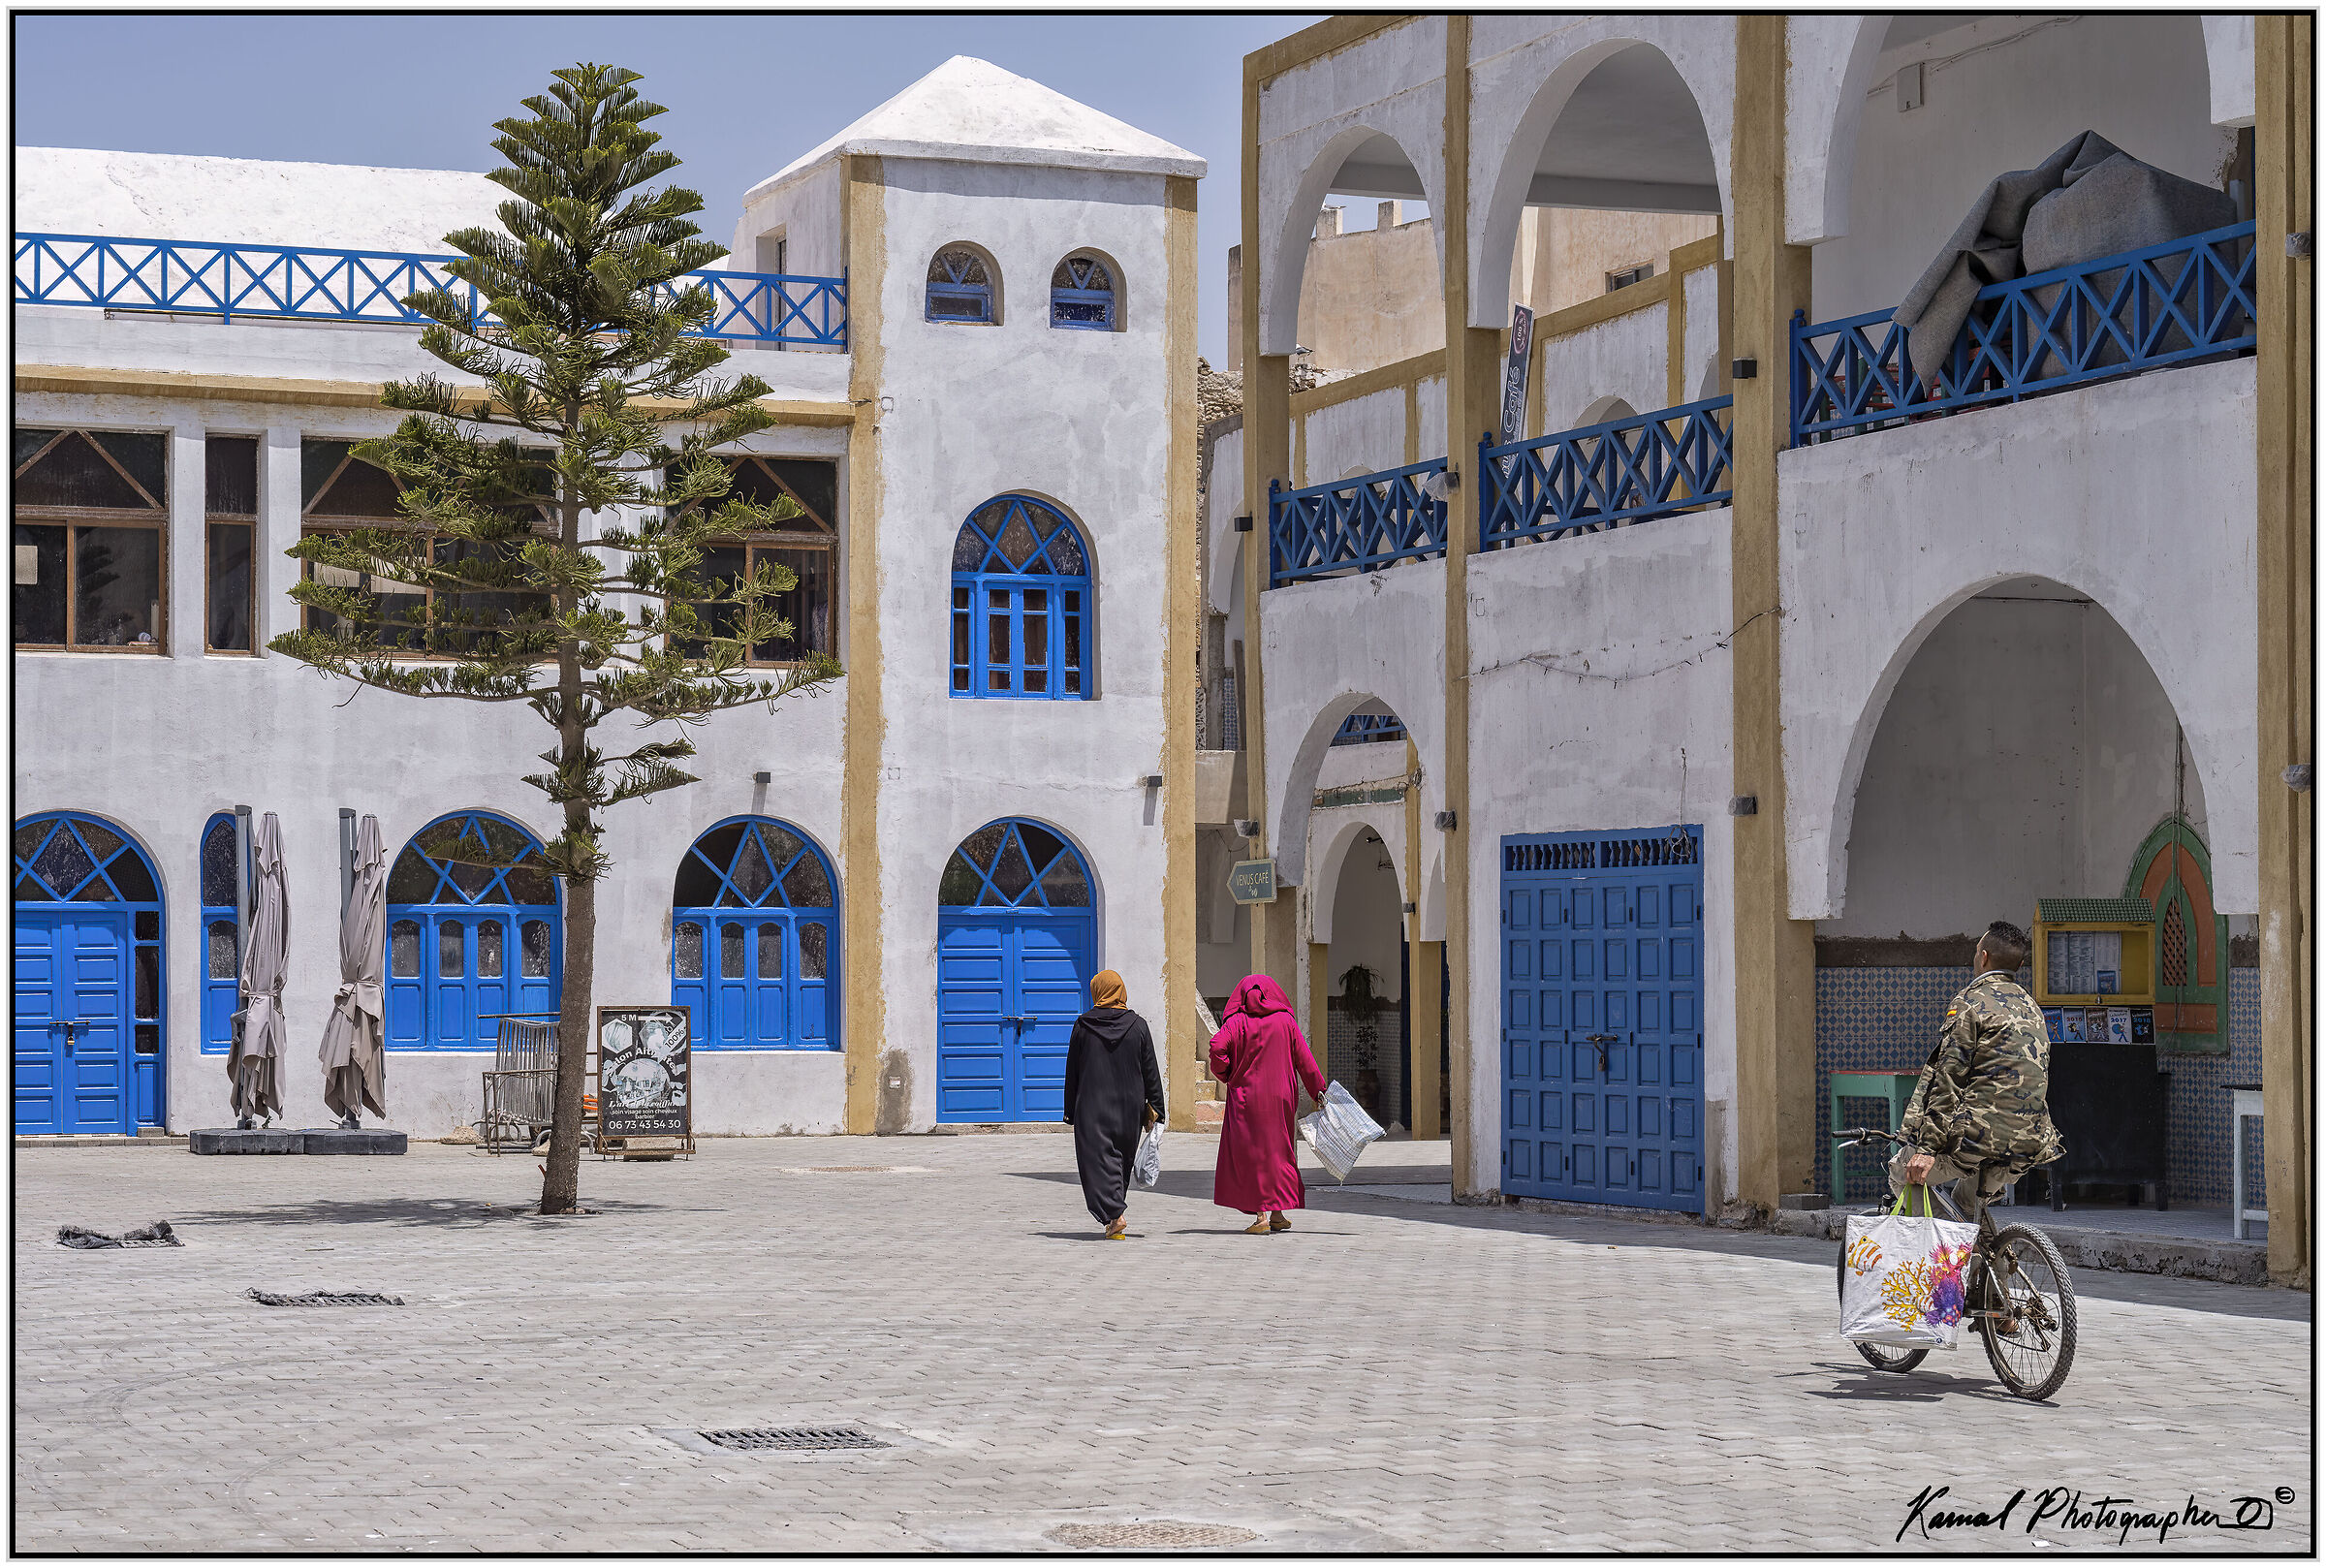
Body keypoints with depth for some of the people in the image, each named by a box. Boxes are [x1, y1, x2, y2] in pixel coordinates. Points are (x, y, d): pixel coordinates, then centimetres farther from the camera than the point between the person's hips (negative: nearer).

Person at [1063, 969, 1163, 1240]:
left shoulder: (1082, 1026, -2)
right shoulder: (1137, 1025, -1)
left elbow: (1072, 1072, 2)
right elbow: (1150, 1071, 0)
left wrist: (1071, 1113, 8)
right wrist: (1154, 1107, 6)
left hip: (1092, 1108, -2)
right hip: (1129, 1107, 2)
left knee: (1098, 1160, -4)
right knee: (1122, 1160, 15)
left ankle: (1113, 1214, -22)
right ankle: (1115, 1210, 20)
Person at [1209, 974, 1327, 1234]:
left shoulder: (1237, 1022, -3)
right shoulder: (1285, 1021, 3)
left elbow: (1217, 1047, -18)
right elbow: (1303, 1058, 2)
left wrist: (1226, 1076, -1)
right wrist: (1318, 1089, 6)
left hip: (1246, 1097, -2)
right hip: (1280, 1096, 3)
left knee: (1252, 1154, 0)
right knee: (1278, 1151, 14)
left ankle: (1261, 1216, -6)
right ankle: (1278, 1214, 15)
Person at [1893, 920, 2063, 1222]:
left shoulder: (1971, 1002, -6)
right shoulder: (2031, 1008, 17)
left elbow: (1948, 1078, -12)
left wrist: (1927, 1147, -14)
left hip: (1978, 1139, -7)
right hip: (2029, 1147, 7)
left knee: (1903, 1175, 12)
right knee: (1968, 1204, 30)